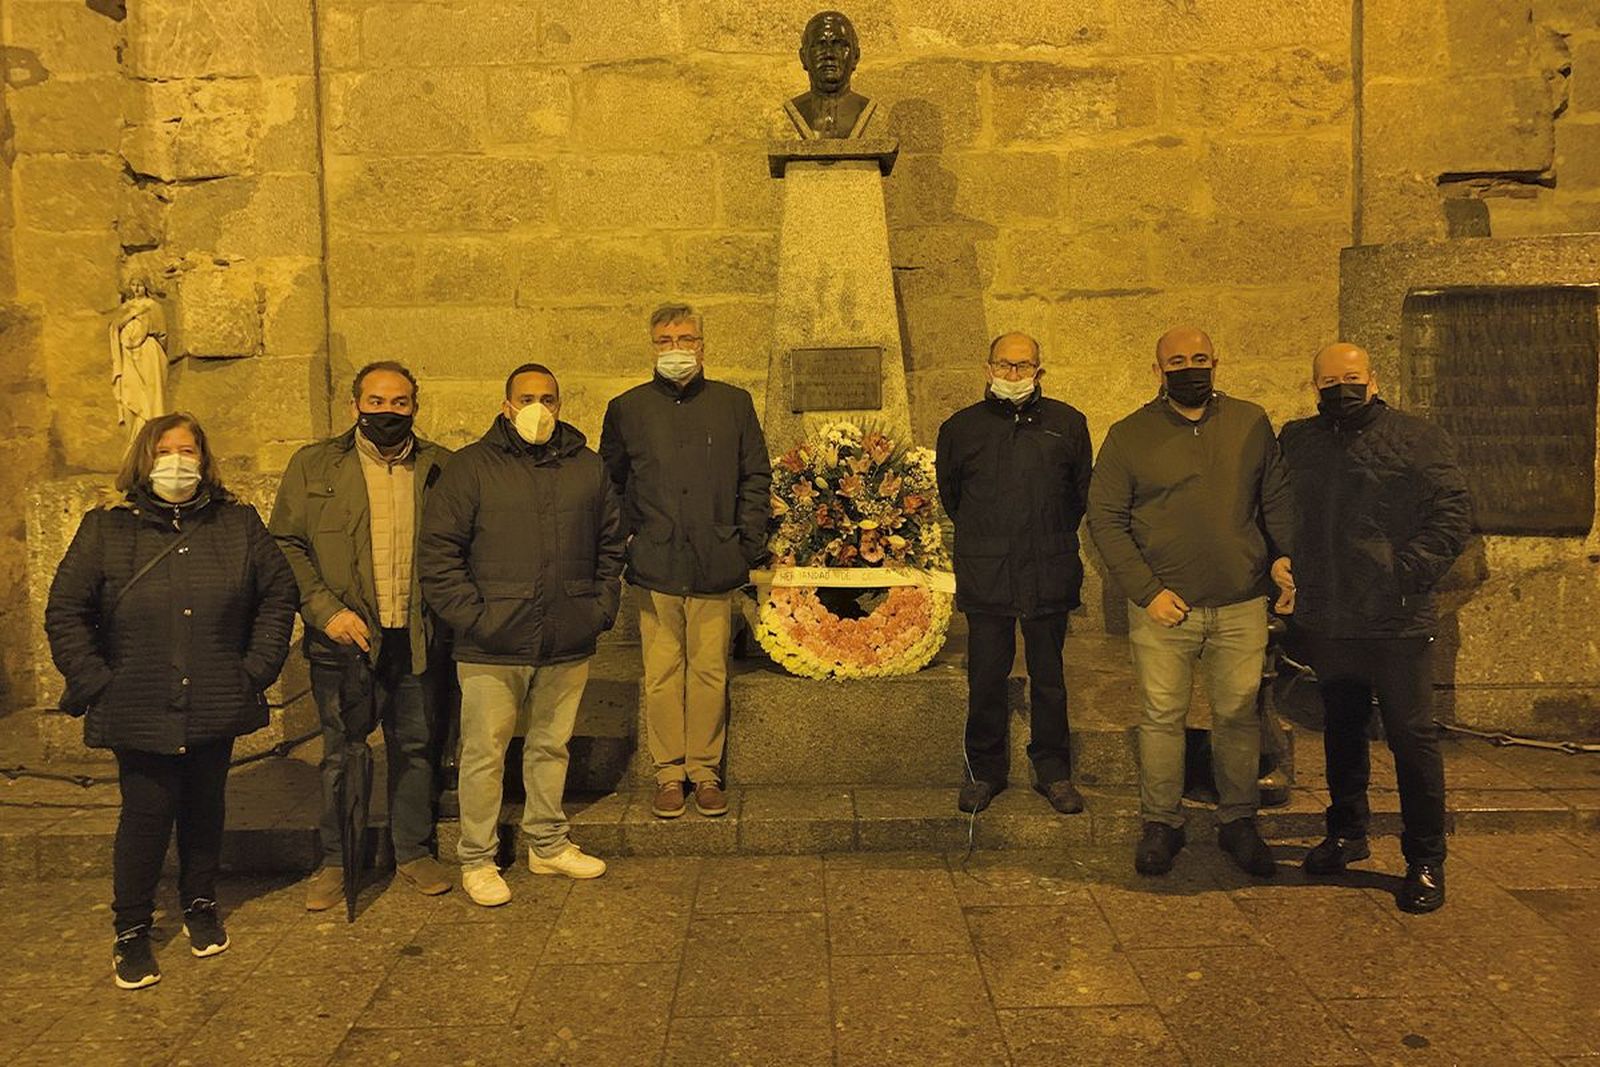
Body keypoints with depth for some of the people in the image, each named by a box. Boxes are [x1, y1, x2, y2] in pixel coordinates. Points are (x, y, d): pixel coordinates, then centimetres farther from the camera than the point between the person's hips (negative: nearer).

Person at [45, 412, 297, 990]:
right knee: (147, 813, 0)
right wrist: (97, 684, -5)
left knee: (205, 808, 14)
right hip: (139, 712, -2)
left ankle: (200, 906, 34)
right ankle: (131, 931, 18)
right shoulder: (106, 529, 0)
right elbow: (64, 614, 2)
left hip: (217, 707, 2)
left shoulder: (238, 524, 4)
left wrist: (257, 669, 1)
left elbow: (278, 595, 8)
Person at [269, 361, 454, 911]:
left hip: (420, 639, 1)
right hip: (345, 638, -1)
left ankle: (414, 851, 30)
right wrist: (325, 610, -12)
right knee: (341, 755, 9)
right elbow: (286, 544, 0)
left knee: (416, 749, 13)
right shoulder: (313, 465, 2)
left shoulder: (441, 467, 5)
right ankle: (335, 861, 25)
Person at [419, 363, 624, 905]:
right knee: (484, 754, 4)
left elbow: (611, 545, 18)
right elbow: (437, 553, -5)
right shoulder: (472, 466, -3)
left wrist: (602, 606, 7)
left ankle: (548, 844, 32)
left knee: (551, 746, 16)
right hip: (493, 647, -4)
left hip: (568, 644, 4)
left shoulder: (587, 468, 10)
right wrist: (473, 616, -12)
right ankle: (477, 860, 19)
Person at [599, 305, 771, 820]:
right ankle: (668, 772, 16)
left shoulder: (734, 404, 9)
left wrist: (748, 541, 2)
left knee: (709, 671, 4)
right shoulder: (627, 409, 8)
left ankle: (705, 771, 17)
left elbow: (756, 477, 11)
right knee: (662, 673, 4)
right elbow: (608, 483, 14)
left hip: (715, 564, 0)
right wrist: (626, 538, 3)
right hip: (655, 564, 0)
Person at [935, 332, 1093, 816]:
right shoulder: (962, 427, 5)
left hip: (1049, 574, 0)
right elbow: (949, 493, 18)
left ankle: (1053, 771, 23)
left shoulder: (1067, 424, 5)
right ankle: (984, 771, 20)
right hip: (985, 576, 0)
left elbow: (1083, 491, 16)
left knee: (1048, 677, 9)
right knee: (985, 680, 5)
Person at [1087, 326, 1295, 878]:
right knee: (1162, 717, 5)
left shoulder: (1252, 424, 7)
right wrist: (1147, 590, -10)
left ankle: (1238, 822, 25)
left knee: (1239, 717, 8)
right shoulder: (1129, 436, 0)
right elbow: (1105, 520, -2)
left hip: (1241, 606, 2)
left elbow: (1277, 499, 15)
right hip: (1163, 606, -1)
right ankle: (1160, 824, 19)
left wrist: (1285, 554, -3)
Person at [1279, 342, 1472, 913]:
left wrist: (1408, 575, -16)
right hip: (1325, 623, 4)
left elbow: (1452, 513, -7)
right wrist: (1288, 575, 4)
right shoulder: (1296, 441, 9)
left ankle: (1426, 859, 14)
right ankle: (1347, 832, 34)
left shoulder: (1417, 438, -2)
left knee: (1411, 736, 1)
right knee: (1341, 731, 17)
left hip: (1396, 624, -4)